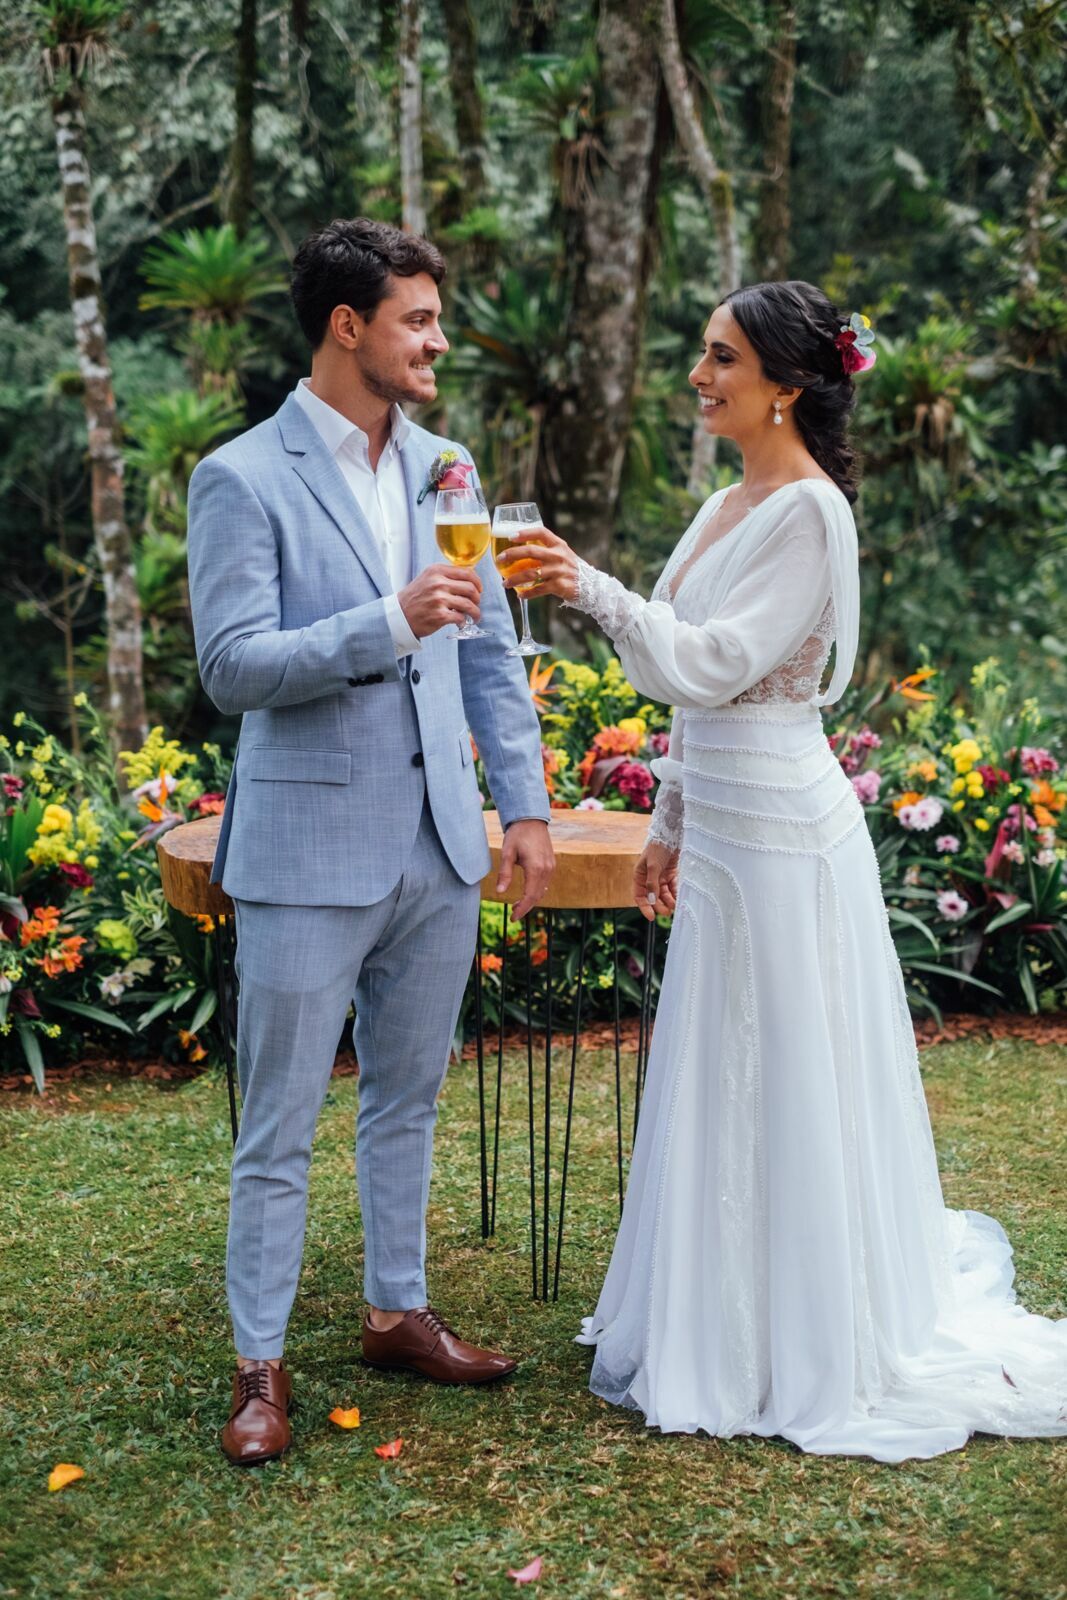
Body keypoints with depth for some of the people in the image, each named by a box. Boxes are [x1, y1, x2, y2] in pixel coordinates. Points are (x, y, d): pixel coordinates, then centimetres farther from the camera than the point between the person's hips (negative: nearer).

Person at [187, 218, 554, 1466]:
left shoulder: (443, 470, 10)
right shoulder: (242, 480, -8)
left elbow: (490, 650, 14)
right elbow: (231, 665, -16)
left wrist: (525, 800, 9)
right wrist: (390, 623, -25)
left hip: (437, 847, 6)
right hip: (308, 856, -6)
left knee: (408, 1099, 17)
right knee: (279, 1128, 3)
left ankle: (399, 1313, 32)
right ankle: (260, 1365, 15)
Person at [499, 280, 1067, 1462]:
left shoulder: (808, 511, -15)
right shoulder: (727, 506, 13)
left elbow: (716, 662, -22)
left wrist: (596, 592, -30)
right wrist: (669, 820, 18)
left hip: (780, 837, -9)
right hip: (723, 832, 9)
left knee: (782, 1086, 1)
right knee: (721, 1085, 16)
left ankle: (810, 1354, 16)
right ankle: (727, 1322, 31)